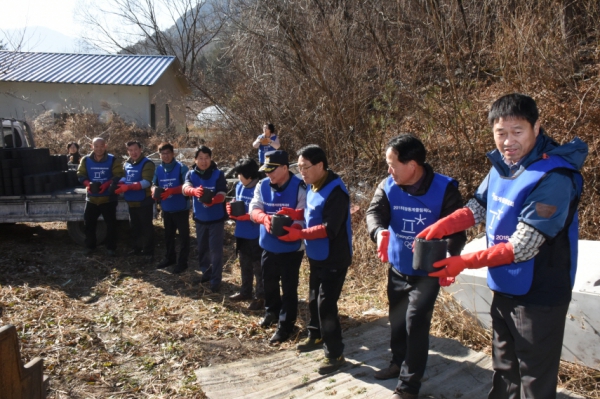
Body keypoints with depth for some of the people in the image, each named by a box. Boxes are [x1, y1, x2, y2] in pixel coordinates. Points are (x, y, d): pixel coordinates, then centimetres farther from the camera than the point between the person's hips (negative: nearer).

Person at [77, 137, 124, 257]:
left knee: (111, 223, 3)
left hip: (108, 198, -2)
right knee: (88, 223, 10)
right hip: (91, 198, 3)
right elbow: (80, 175, 0)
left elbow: (118, 175, -11)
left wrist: (107, 184, -26)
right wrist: (88, 183, -21)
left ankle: (111, 248, 16)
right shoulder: (86, 160, 2)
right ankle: (90, 246, 26)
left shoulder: (112, 160, -5)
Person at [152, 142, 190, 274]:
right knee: (168, 235, 20)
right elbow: (154, 184, 9)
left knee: (183, 235, 4)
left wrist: (171, 190, -31)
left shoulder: (181, 168, -13)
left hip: (181, 208, -6)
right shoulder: (158, 169, 4)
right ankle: (169, 258, 37)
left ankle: (182, 262, 14)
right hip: (166, 208, 6)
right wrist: (154, 190, -15)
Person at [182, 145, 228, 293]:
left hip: (216, 218, -4)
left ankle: (216, 279, 10)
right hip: (200, 218, 4)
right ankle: (206, 272, 36)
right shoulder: (191, 174, -3)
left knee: (215, 250, -1)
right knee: (202, 248, 17)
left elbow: (222, 195, -21)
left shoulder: (218, 174, -12)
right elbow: (186, 188, -24)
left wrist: (212, 201, -45)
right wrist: (194, 191, -48)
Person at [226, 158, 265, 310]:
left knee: (258, 267, 4)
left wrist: (247, 216, -27)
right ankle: (245, 291, 38)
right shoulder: (239, 186, 6)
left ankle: (261, 297, 17)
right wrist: (231, 209, -4)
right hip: (241, 233, 8)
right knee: (245, 265, 22)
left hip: (256, 235, -8)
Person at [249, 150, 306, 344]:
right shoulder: (262, 185, -1)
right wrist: (264, 217, -27)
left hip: (291, 247, -6)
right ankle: (271, 311, 48)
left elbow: (304, 217, -19)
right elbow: (253, 209, -5)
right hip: (268, 245, 6)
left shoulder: (299, 188, -18)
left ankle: (285, 325, 18)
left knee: (288, 287, 4)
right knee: (269, 282, 23)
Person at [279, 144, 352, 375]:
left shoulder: (336, 192, -25)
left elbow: (329, 229, -29)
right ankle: (315, 336, 41)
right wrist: (294, 213, -1)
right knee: (313, 299, 21)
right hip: (316, 256, 9)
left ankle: (335, 354, 7)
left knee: (326, 305, -6)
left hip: (334, 259, -9)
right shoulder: (312, 186, 5)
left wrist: (300, 234, -33)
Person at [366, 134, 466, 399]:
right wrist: (380, 232, -45)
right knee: (397, 320, 20)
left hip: (427, 273, -5)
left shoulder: (445, 189, -18)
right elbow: (374, 212, -21)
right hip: (397, 269, 5)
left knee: (415, 325, -4)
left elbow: (456, 230, -16)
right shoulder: (388, 186, -8)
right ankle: (398, 363, 44)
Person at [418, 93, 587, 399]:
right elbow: (478, 207, 8)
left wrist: (463, 263, -22)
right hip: (504, 289, 7)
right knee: (504, 373, 25)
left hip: (539, 295, -7)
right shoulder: (501, 165, -1)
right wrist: (438, 228, -8)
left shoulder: (553, 177, -24)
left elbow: (522, 247, -26)